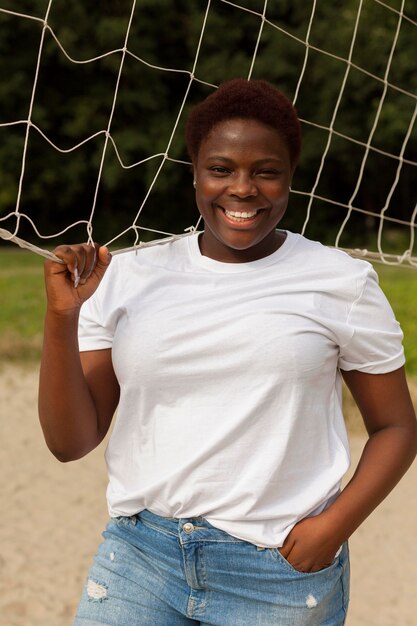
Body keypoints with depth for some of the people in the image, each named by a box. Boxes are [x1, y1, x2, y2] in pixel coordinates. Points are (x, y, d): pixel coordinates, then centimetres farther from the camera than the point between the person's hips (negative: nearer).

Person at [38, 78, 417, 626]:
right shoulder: (125, 278, 3)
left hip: (281, 569, -1)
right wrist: (62, 316, -11)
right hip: (139, 556, 2)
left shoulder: (342, 283, -1)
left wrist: (335, 525, -10)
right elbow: (71, 442, 2)